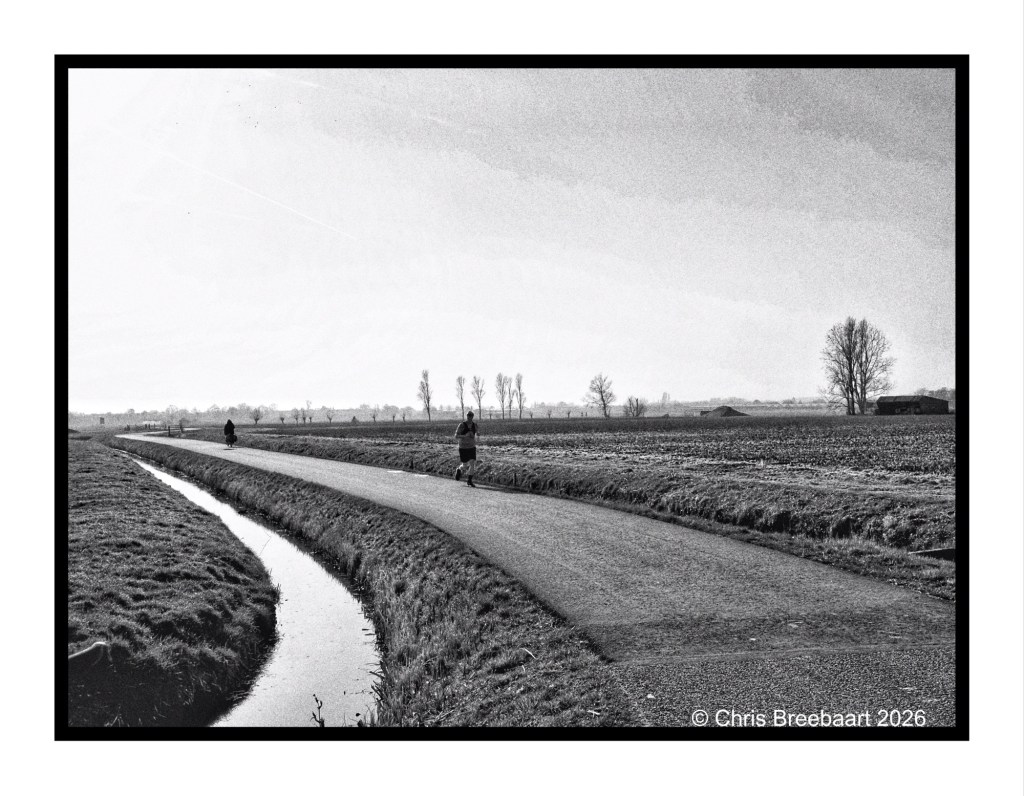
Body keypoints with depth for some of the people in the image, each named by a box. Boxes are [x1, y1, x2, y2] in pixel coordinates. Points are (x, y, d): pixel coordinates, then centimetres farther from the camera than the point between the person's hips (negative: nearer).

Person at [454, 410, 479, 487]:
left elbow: (477, 433, 17)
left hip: (472, 447, 4)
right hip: (463, 447, -4)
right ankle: (459, 469, 36)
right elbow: (456, 435, -14)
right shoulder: (462, 425, -14)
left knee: (472, 463, -7)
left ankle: (469, 481, 1)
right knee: (465, 465, 1)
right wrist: (465, 436, -30)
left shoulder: (474, 425, 1)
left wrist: (478, 434, -8)